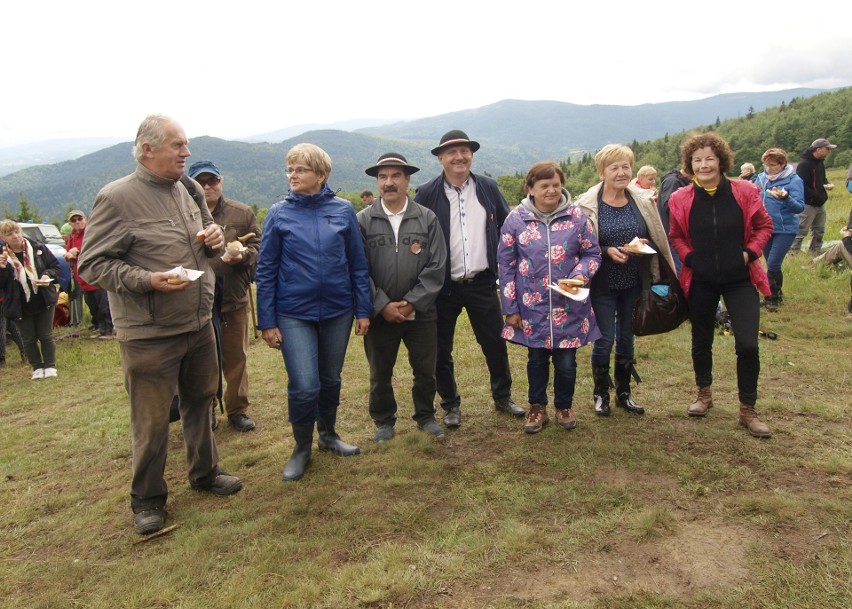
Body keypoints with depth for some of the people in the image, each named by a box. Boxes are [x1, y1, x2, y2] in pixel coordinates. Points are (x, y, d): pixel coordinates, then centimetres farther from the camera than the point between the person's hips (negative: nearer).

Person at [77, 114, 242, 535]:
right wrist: (149, 280, -25)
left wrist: (215, 239, -2)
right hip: (149, 334, -6)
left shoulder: (185, 192, 8)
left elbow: (205, 244, 22)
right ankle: (147, 499, 25)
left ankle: (205, 473, 39)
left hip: (199, 326, 7)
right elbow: (91, 265, -13)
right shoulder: (117, 197, -13)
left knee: (201, 401, 19)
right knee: (151, 419, 5)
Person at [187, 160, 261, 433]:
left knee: (236, 358, 11)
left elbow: (257, 247, 3)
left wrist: (242, 255, -16)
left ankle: (238, 409, 26)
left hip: (234, 297, 1)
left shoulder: (242, 213, 4)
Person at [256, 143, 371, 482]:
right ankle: (302, 448, 17)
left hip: (338, 311, 2)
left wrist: (363, 310, 1)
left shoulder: (343, 210, 0)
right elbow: (266, 271, -1)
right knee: (304, 386, -7)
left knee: (331, 380, 15)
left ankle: (328, 435, 38)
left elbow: (358, 263, 3)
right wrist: (267, 321, -4)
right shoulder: (279, 214, -2)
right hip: (294, 314, -2)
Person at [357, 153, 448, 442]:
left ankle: (426, 416, 34)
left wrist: (412, 302, -12)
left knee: (425, 370, 12)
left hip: (421, 312, 0)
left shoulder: (427, 219, -2)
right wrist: (383, 305, -13)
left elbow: (436, 266, -5)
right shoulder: (363, 220, -3)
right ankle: (384, 421, 33)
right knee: (380, 373, 14)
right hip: (379, 314, 0)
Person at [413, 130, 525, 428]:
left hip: (482, 282, 2)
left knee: (495, 344, 11)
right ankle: (451, 405, 26)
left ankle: (503, 397, 31)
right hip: (443, 286, -2)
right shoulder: (427, 193, -6)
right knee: (441, 350, 8)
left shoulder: (488, 188, 3)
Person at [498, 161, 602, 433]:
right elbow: (506, 265, -1)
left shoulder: (576, 216, -2)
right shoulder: (516, 219, -4)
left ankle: (564, 407, 33)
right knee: (537, 360, 14)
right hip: (532, 308, 0)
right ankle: (537, 408, 33)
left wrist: (581, 274, -16)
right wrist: (510, 308, -3)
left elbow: (592, 253, 6)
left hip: (569, 307, 0)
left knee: (566, 362, 8)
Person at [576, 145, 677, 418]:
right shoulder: (588, 204, -11)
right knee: (605, 339, 0)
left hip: (633, 283, 4)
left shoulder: (642, 200, 1)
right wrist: (608, 251, -20)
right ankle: (601, 394, 21)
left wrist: (645, 247, -7)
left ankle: (624, 393, 30)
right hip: (603, 285, -4)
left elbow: (658, 240, 10)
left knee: (627, 338, 14)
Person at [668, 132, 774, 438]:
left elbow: (764, 226, 5)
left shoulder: (744, 192, -7)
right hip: (700, 281, 1)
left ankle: (747, 410, 11)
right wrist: (690, 257, -8)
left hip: (740, 279, -1)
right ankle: (704, 393, 41)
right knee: (701, 341, 15)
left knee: (747, 344, -9)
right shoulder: (681, 199, -5)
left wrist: (750, 253, -9)